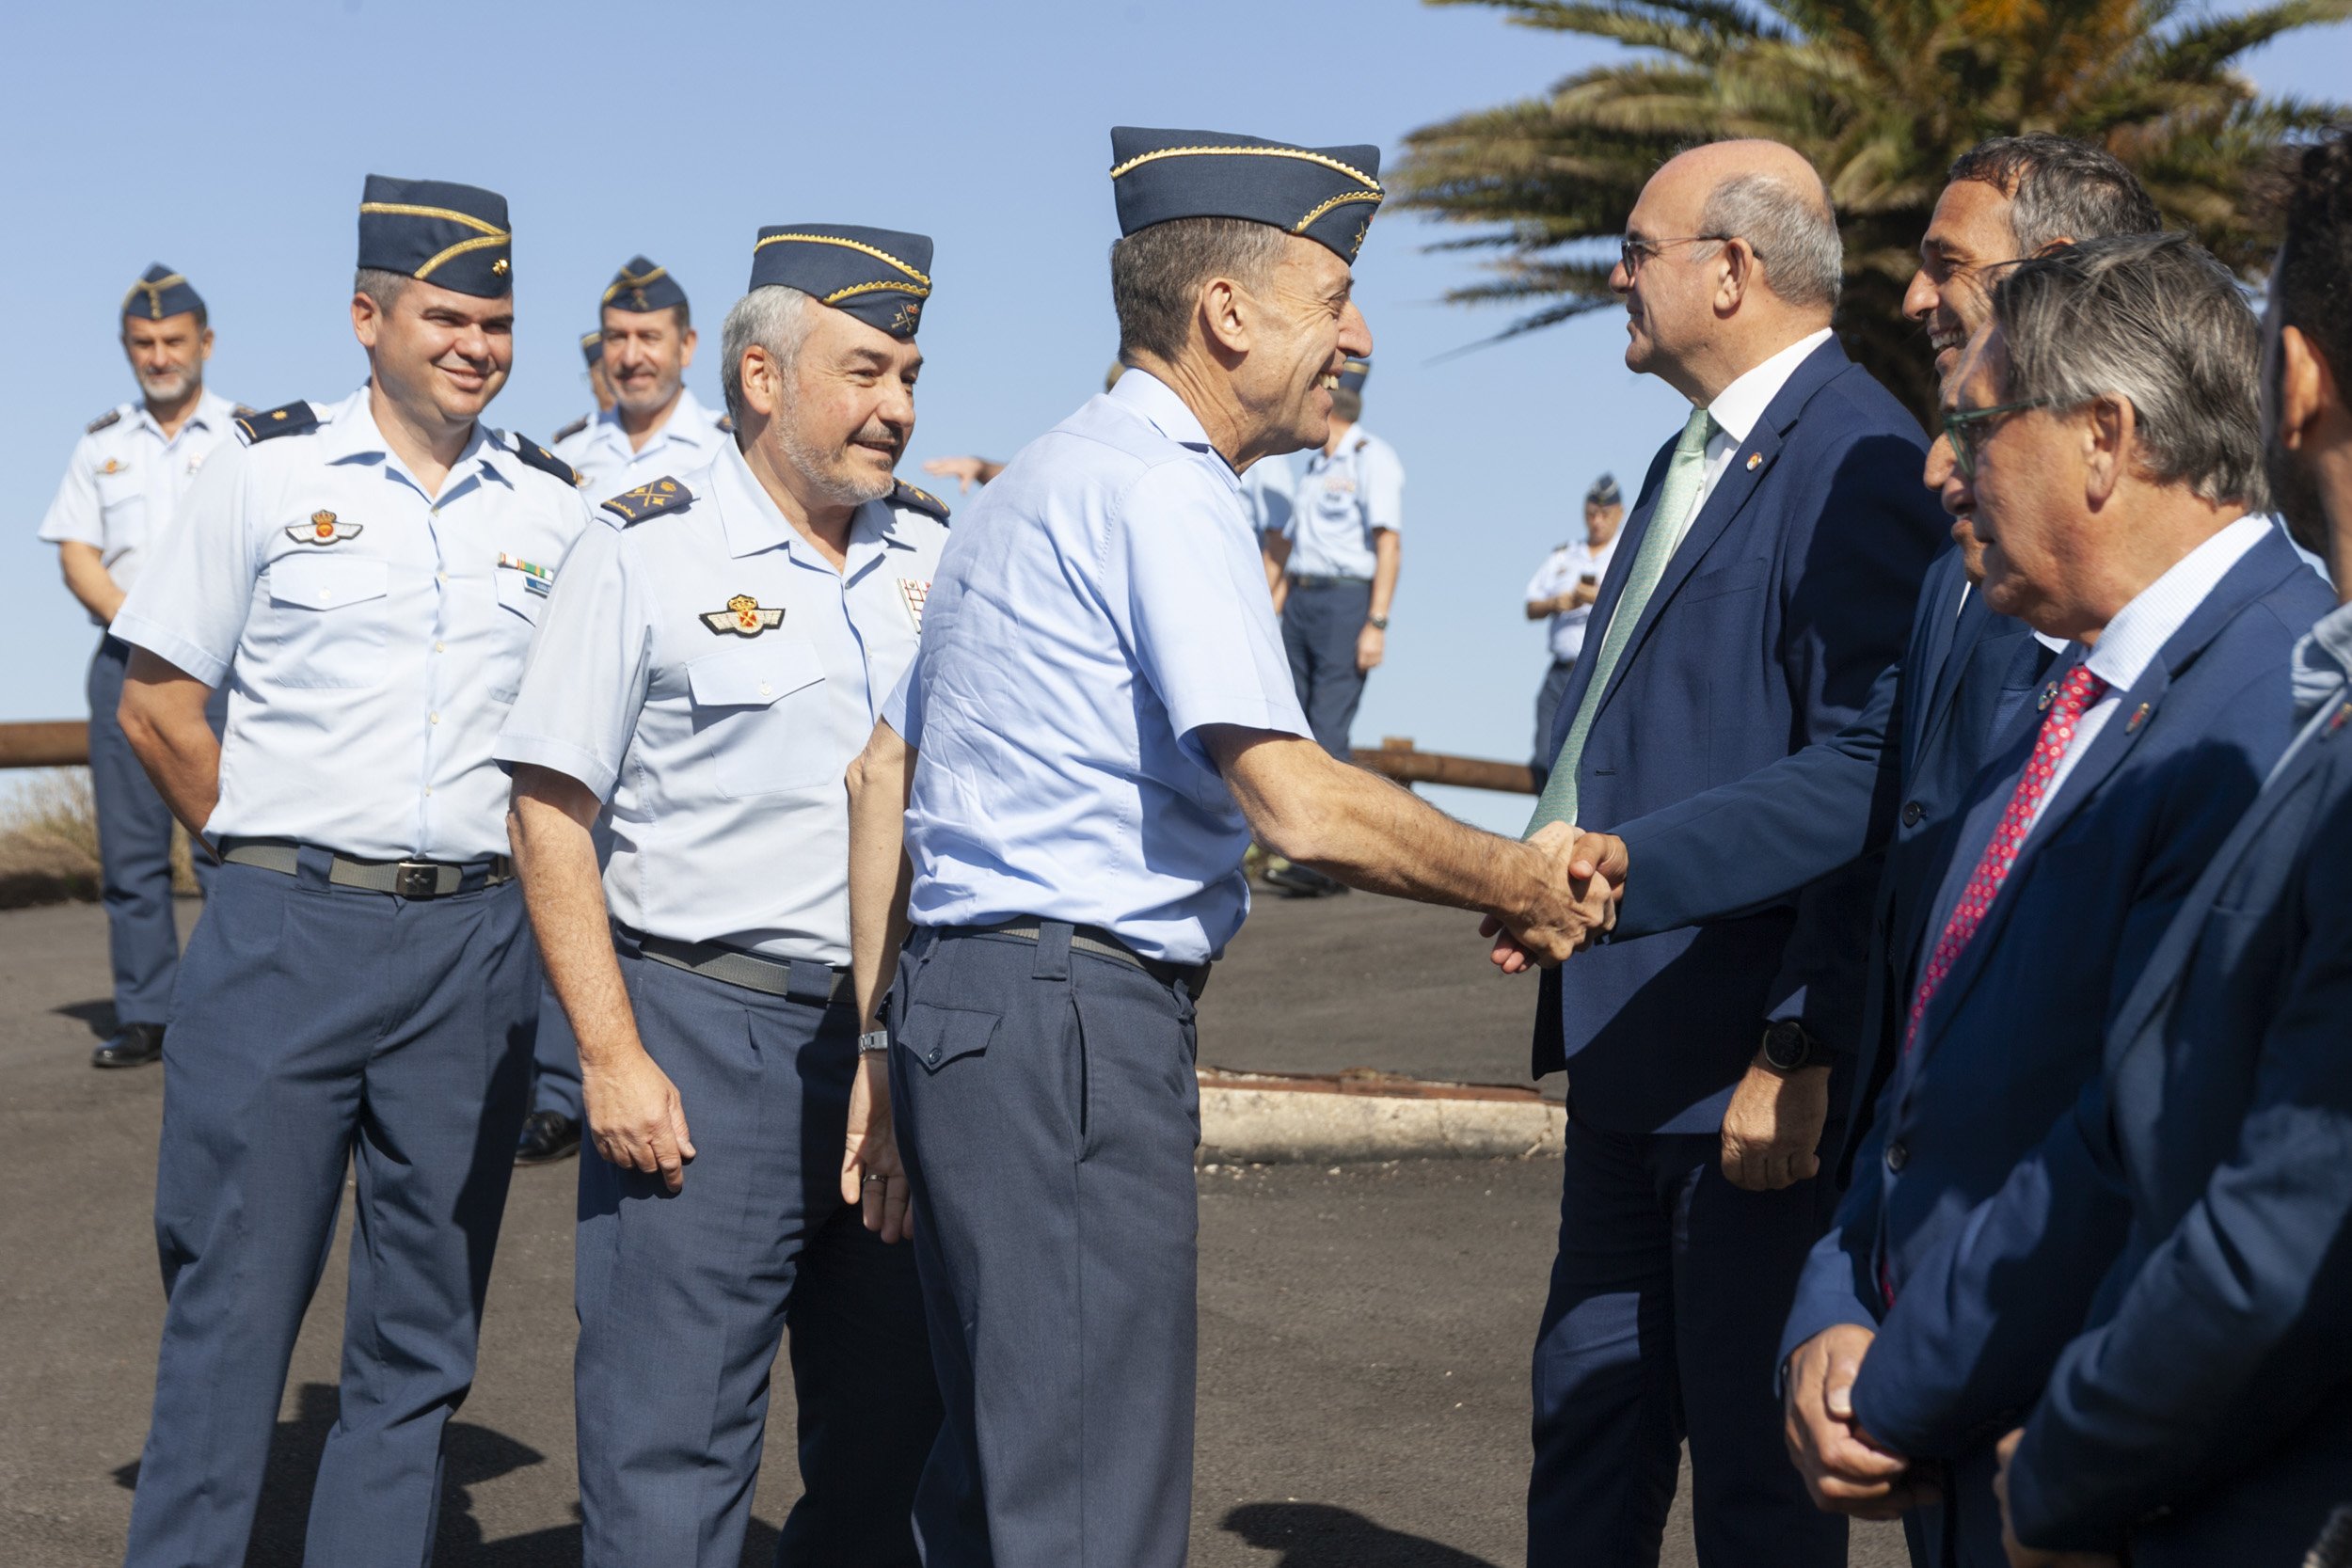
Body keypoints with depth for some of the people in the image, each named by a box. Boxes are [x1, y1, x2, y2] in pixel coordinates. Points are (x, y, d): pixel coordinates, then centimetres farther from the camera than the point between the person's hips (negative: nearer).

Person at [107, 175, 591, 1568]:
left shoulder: (554, 506, 9)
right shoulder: (272, 470, 2)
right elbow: (158, 704, 5)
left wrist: (495, 875, 9)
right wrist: (273, 850, 4)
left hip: (476, 944, 3)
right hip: (287, 934, -3)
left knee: (426, 1322, 7)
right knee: (234, 1307, -1)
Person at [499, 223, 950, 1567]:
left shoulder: (937, 556, 10)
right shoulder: (646, 553, -3)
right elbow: (552, 814, -6)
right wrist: (613, 1057, -13)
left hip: (903, 1039, 5)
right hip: (707, 1035, -5)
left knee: (898, 1433, 12)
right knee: (671, 1459, -2)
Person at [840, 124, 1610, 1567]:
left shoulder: (1039, 481, 19)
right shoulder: (1163, 489, -12)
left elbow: (886, 769, 20)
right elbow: (1295, 805, -22)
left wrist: (878, 1038, 21)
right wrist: (1519, 883, -9)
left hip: (962, 1000, 10)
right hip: (1073, 1025, -10)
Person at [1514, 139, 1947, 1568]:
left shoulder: (1856, 462, -16)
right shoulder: (1694, 458, 16)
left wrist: (1802, 1055, -22)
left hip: (1755, 1067, -10)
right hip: (1628, 1051, 10)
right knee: (1591, 1422, 17)